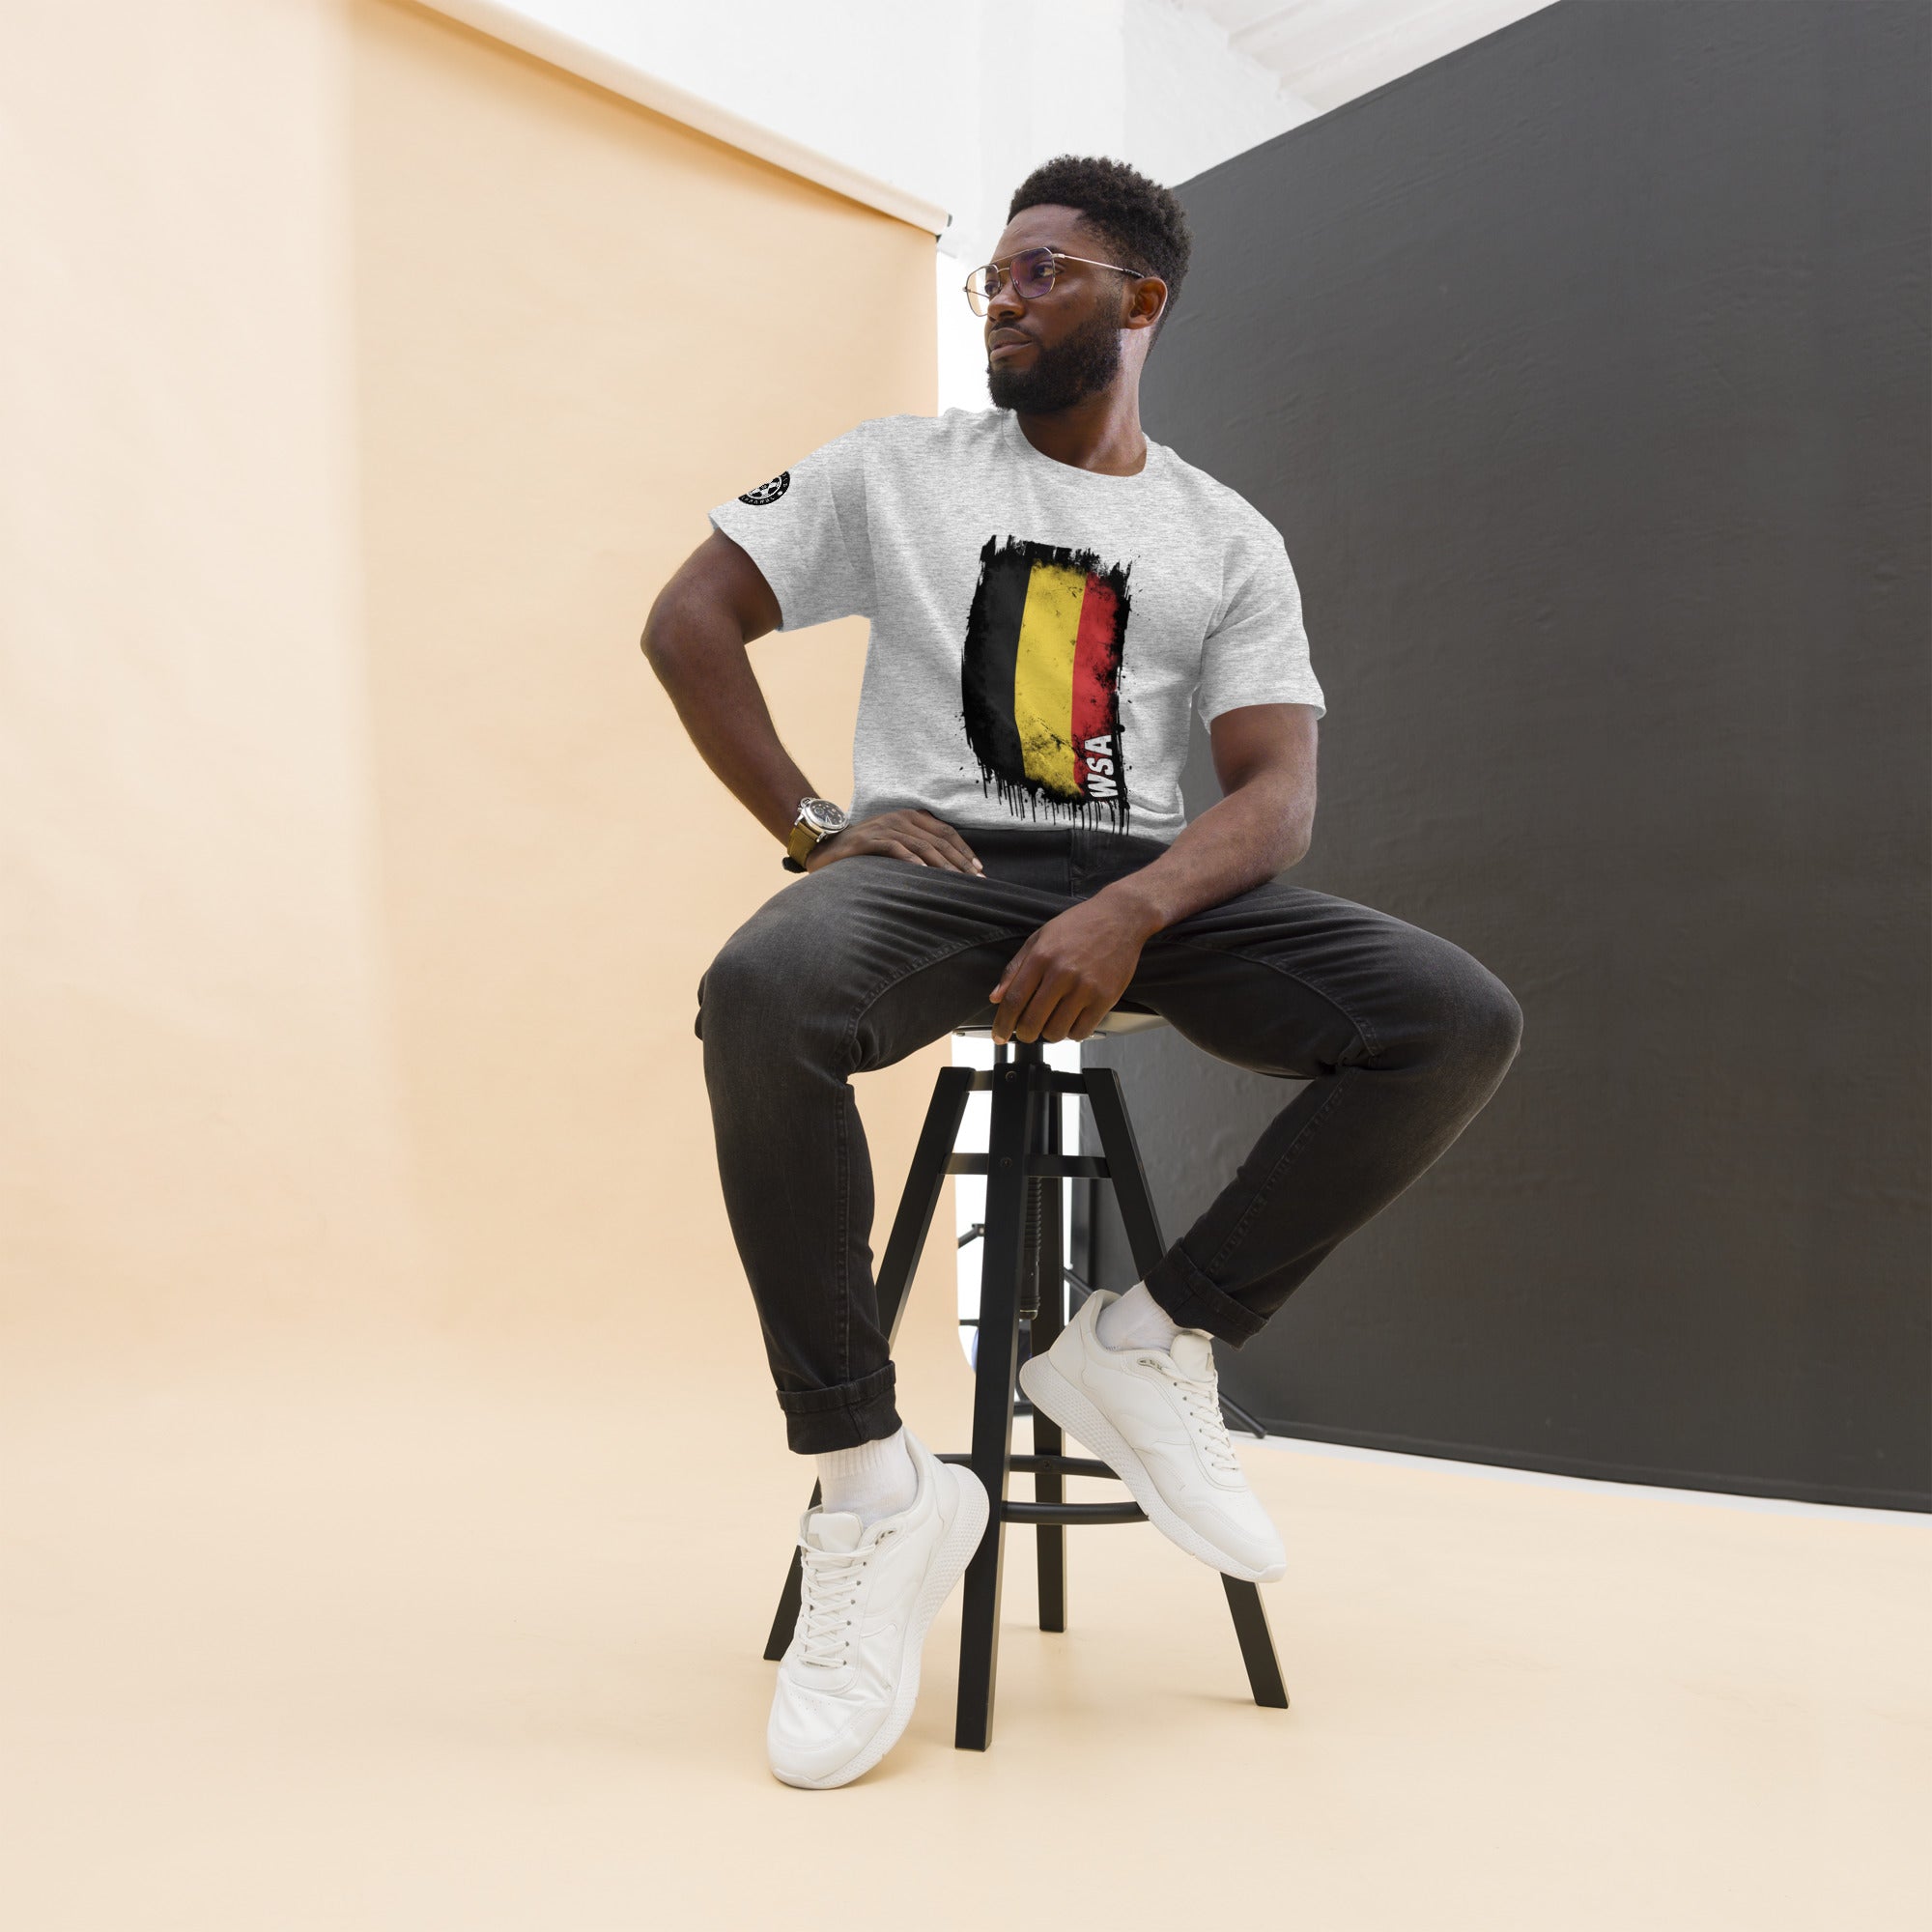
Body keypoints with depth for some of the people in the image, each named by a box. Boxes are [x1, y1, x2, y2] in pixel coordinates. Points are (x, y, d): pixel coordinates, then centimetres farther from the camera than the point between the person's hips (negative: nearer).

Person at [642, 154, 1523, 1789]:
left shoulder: (1230, 539, 13)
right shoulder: (895, 468, 13)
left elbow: (1277, 791, 1)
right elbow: (688, 620, 10)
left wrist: (1133, 911, -21)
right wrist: (811, 824, -4)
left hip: (1150, 884, 2)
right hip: (936, 859, -1)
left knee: (1460, 1018, -21)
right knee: (763, 990, -37)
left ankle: (1151, 1346, -8)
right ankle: (870, 1485, -23)